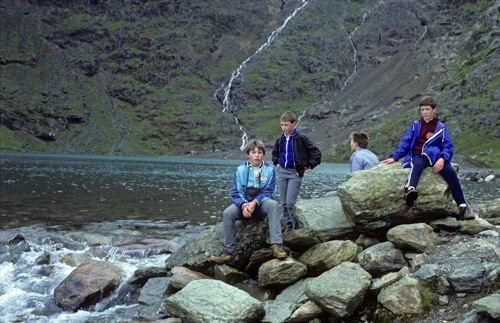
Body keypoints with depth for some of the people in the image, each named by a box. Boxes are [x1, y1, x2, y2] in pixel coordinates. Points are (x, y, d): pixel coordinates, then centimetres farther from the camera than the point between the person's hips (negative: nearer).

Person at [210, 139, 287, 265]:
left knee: (273, 204, -35)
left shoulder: (269, 169, -5)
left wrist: (255, 202, -26)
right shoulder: (240, 170, -2)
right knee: (228, 213, -29)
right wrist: (244, 205, -25)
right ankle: (229, 253, -26)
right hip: (244, 203, 1)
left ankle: (276, 245, -41)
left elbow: (269, 192, -9)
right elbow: (235, 193, -4)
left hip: (261, 204, -1)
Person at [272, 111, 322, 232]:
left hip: (295, 173, -6)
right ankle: (289, 225, 17)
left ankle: (298, 226, 2)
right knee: (284, 203, 7)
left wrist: (310, 167, -9)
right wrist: (276, 163, 15)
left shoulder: (301, 138, -10)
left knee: (290, 202, -13)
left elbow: (316, 152, -9)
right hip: (282, 172, 6)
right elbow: (275, 152, 29)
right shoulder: (280, 139, 7)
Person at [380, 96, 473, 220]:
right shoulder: (415, 125, 15)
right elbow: (405, 143, 13)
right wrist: (394, 157, -1)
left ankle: (463, 206, -26)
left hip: (435, 156, 0)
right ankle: (410, 189, -68)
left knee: (450, 171, -28)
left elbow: (448, 146, 3)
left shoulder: (440, 127, 11)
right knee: (418, 164, -37)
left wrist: (442, 159, -18)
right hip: (418, 156, 0)